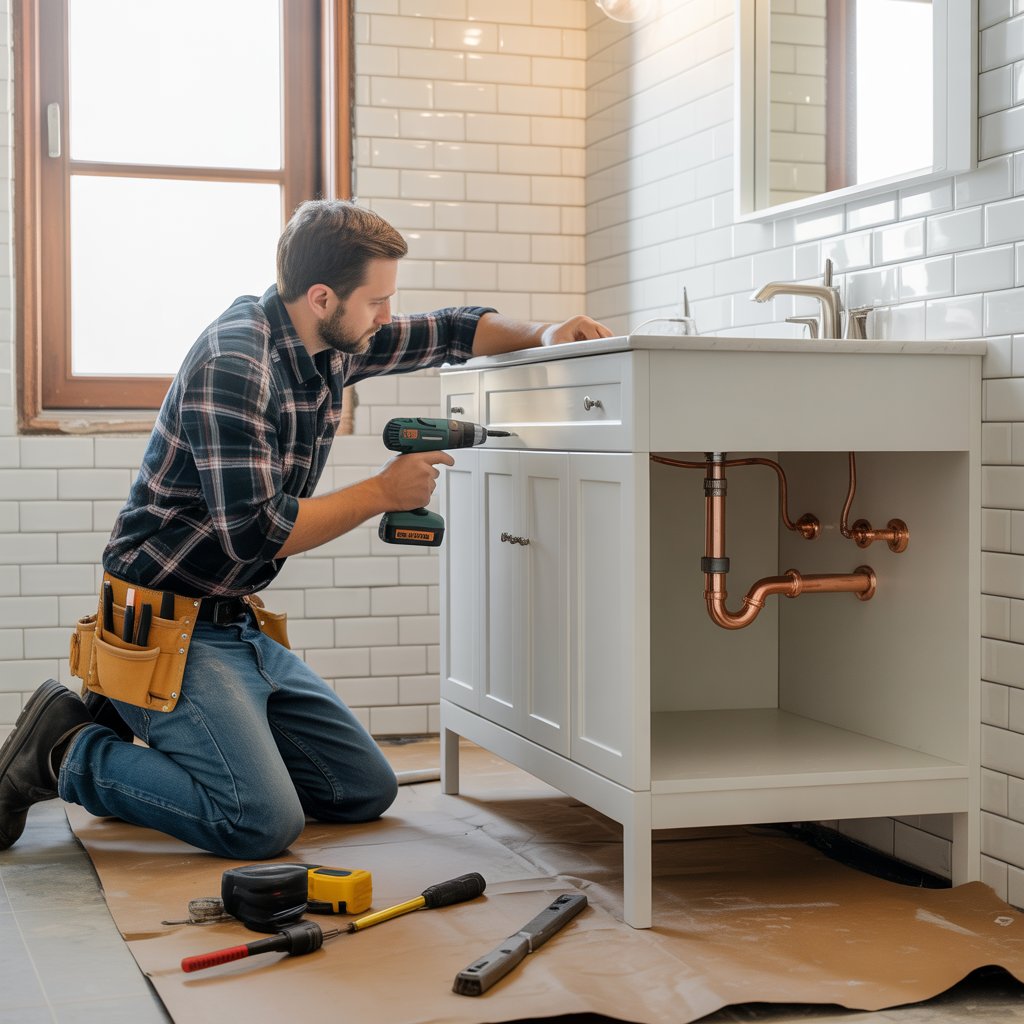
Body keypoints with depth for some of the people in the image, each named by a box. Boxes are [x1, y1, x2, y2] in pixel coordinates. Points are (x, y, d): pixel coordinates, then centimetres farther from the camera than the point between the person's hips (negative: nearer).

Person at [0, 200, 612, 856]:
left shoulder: (329, 342, 5)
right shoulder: (234, 368, -22)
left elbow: (450, 332, 19)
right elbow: (252, 533, -27)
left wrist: (542, 334, 1)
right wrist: (383, 493, -16)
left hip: (240, 627, 9)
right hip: (171, 630, -9)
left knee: (367, 792, 8)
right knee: (264, 823, -23)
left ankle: (156, 730, 15)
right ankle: (68, 751, -4)